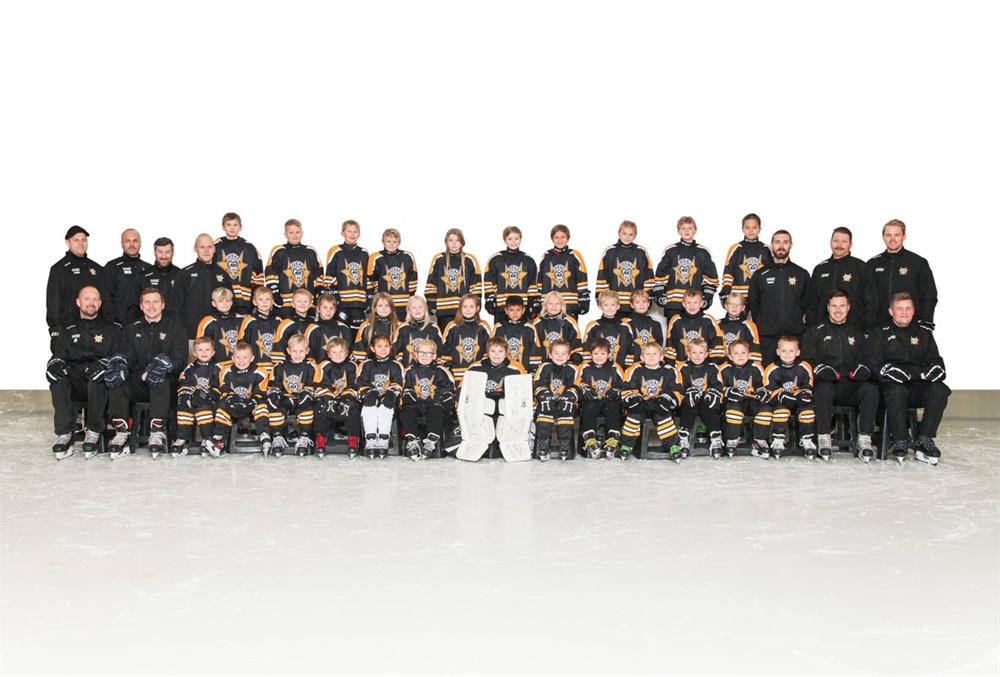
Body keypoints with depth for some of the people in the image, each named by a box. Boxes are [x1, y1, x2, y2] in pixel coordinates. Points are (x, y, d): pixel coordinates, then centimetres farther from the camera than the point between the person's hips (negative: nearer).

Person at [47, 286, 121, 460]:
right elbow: (58, 356, 12)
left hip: (99, 383, -2)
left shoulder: (112, 329, 12)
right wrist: (55, 364, -14)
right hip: (74, 383, 2)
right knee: (57, 380, -30)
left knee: (98, 378, -37)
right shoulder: (67, 330, 20)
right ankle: (65, 434, -31)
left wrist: (101, 365, -20)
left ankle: (93, 433, -27)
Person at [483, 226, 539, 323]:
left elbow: (533, 285, 11)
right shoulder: (495, 260, 5)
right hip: (501, 308, -1)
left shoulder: (528, 260, 11)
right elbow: (489, 283, 4)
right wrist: (490, 302, -3)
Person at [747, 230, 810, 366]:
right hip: (767, 337, 0)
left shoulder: (802, 274, 9)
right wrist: (761, 325, 5)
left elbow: (807, 304, 12)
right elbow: (752, 304, 12)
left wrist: (797, 323, 5)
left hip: (795, 335, 0)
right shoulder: (760, 275, 9)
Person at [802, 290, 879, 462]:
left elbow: (868, 357, 14)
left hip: (852, 387, 2)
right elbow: (807, 359, 4)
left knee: (871, 389, -30)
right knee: (824, 389, -37)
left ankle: (864, 439, -27)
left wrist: (863, 368, -9)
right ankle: (824, 438, -29)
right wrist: (819, 369, -17)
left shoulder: (858, 333, 22)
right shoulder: (815, 332, 14)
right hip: (827, 383, -2)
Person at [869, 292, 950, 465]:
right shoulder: (882, 334, 12)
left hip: (920, 387, 3)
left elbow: (936, 361, 16)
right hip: (893, 384, -3)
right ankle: (900, 442, -29)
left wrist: (933, 371, -8)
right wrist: (894, 373, -19)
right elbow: (876, 364, 1)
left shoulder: (924, 333, 22)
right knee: (897, 391, -38)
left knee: (940, 390, -29)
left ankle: (924, 440, -26)